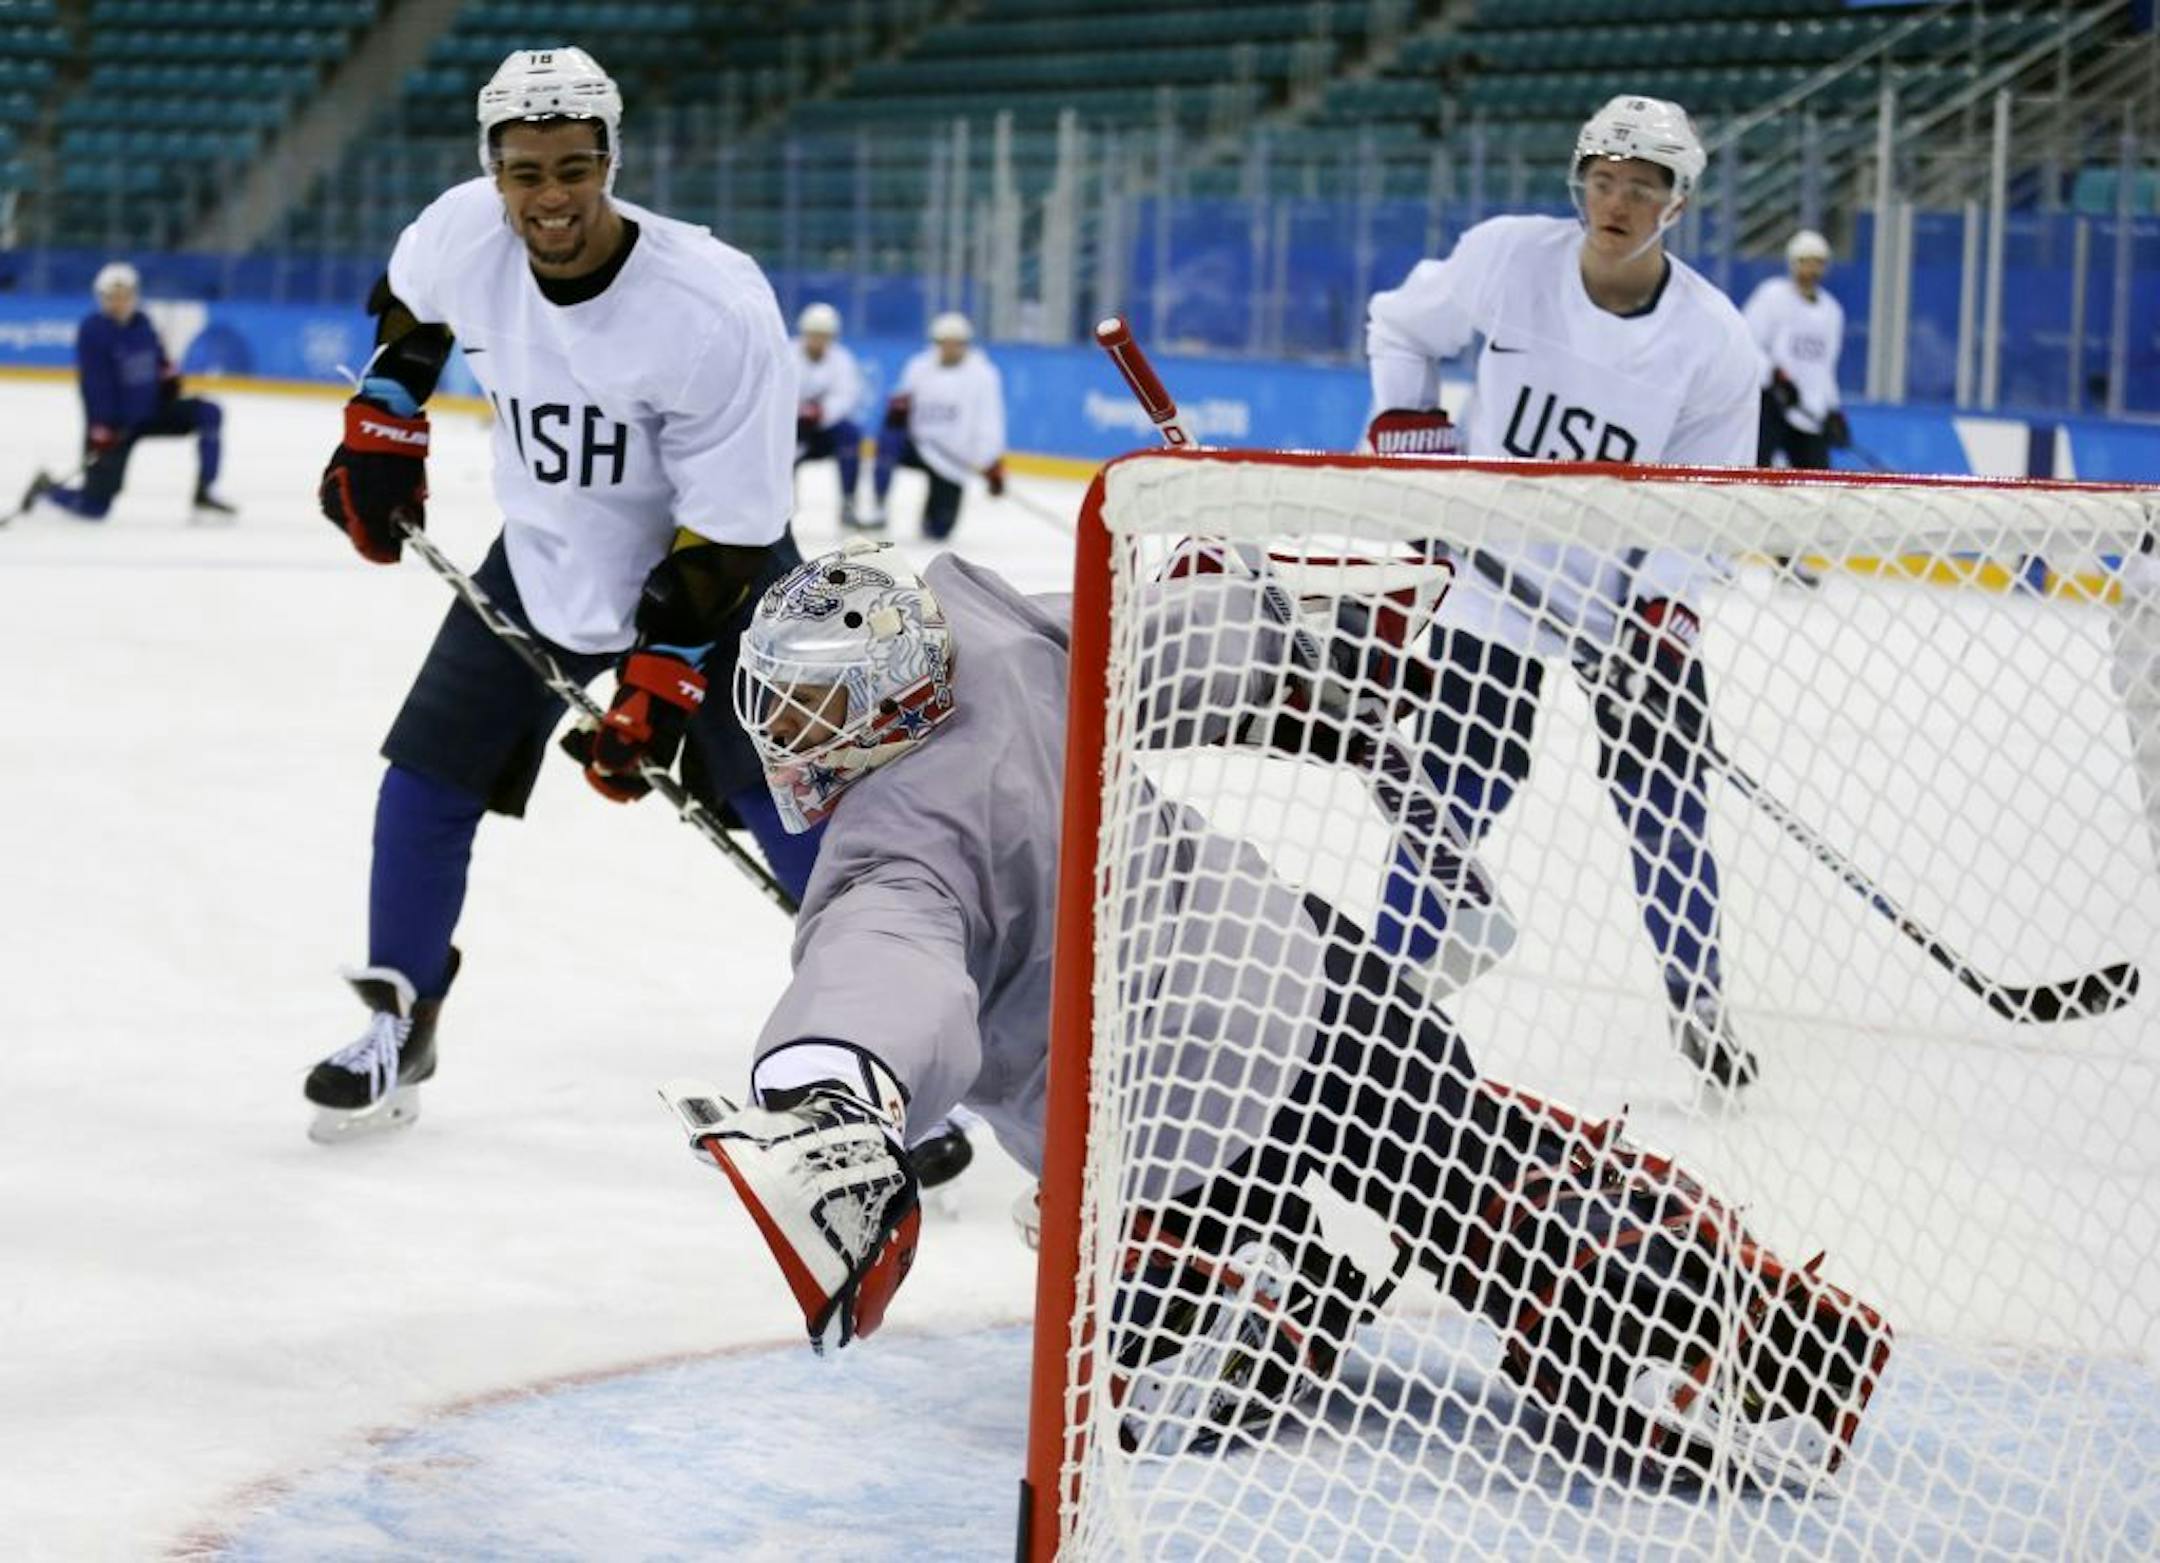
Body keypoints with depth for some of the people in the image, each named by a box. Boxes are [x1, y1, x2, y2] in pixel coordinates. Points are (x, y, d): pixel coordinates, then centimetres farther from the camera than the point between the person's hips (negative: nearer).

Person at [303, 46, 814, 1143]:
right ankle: (397, 1029, 23)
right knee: (426, 782, 3)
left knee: (787, 809, -14)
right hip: (542, 557, 5)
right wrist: (382, 424, 8)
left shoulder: (716, 311, -32)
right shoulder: (462, 232, -18)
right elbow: (409, 301, 10)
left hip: (713, 568, -5)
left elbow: (725, 536, -26)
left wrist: (654, 690, -25)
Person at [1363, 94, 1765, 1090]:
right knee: (1459, 783, -5)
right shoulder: (1504, 257, -14)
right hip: (1499, 580, 0)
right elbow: (1401, 326, 5)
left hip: (1639, 597, 1)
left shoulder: (1714, 342, -15)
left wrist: (1661, 615, -21)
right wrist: (1409, 429, -7)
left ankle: (1696, 996, 19)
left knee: (1665, 800, 2)